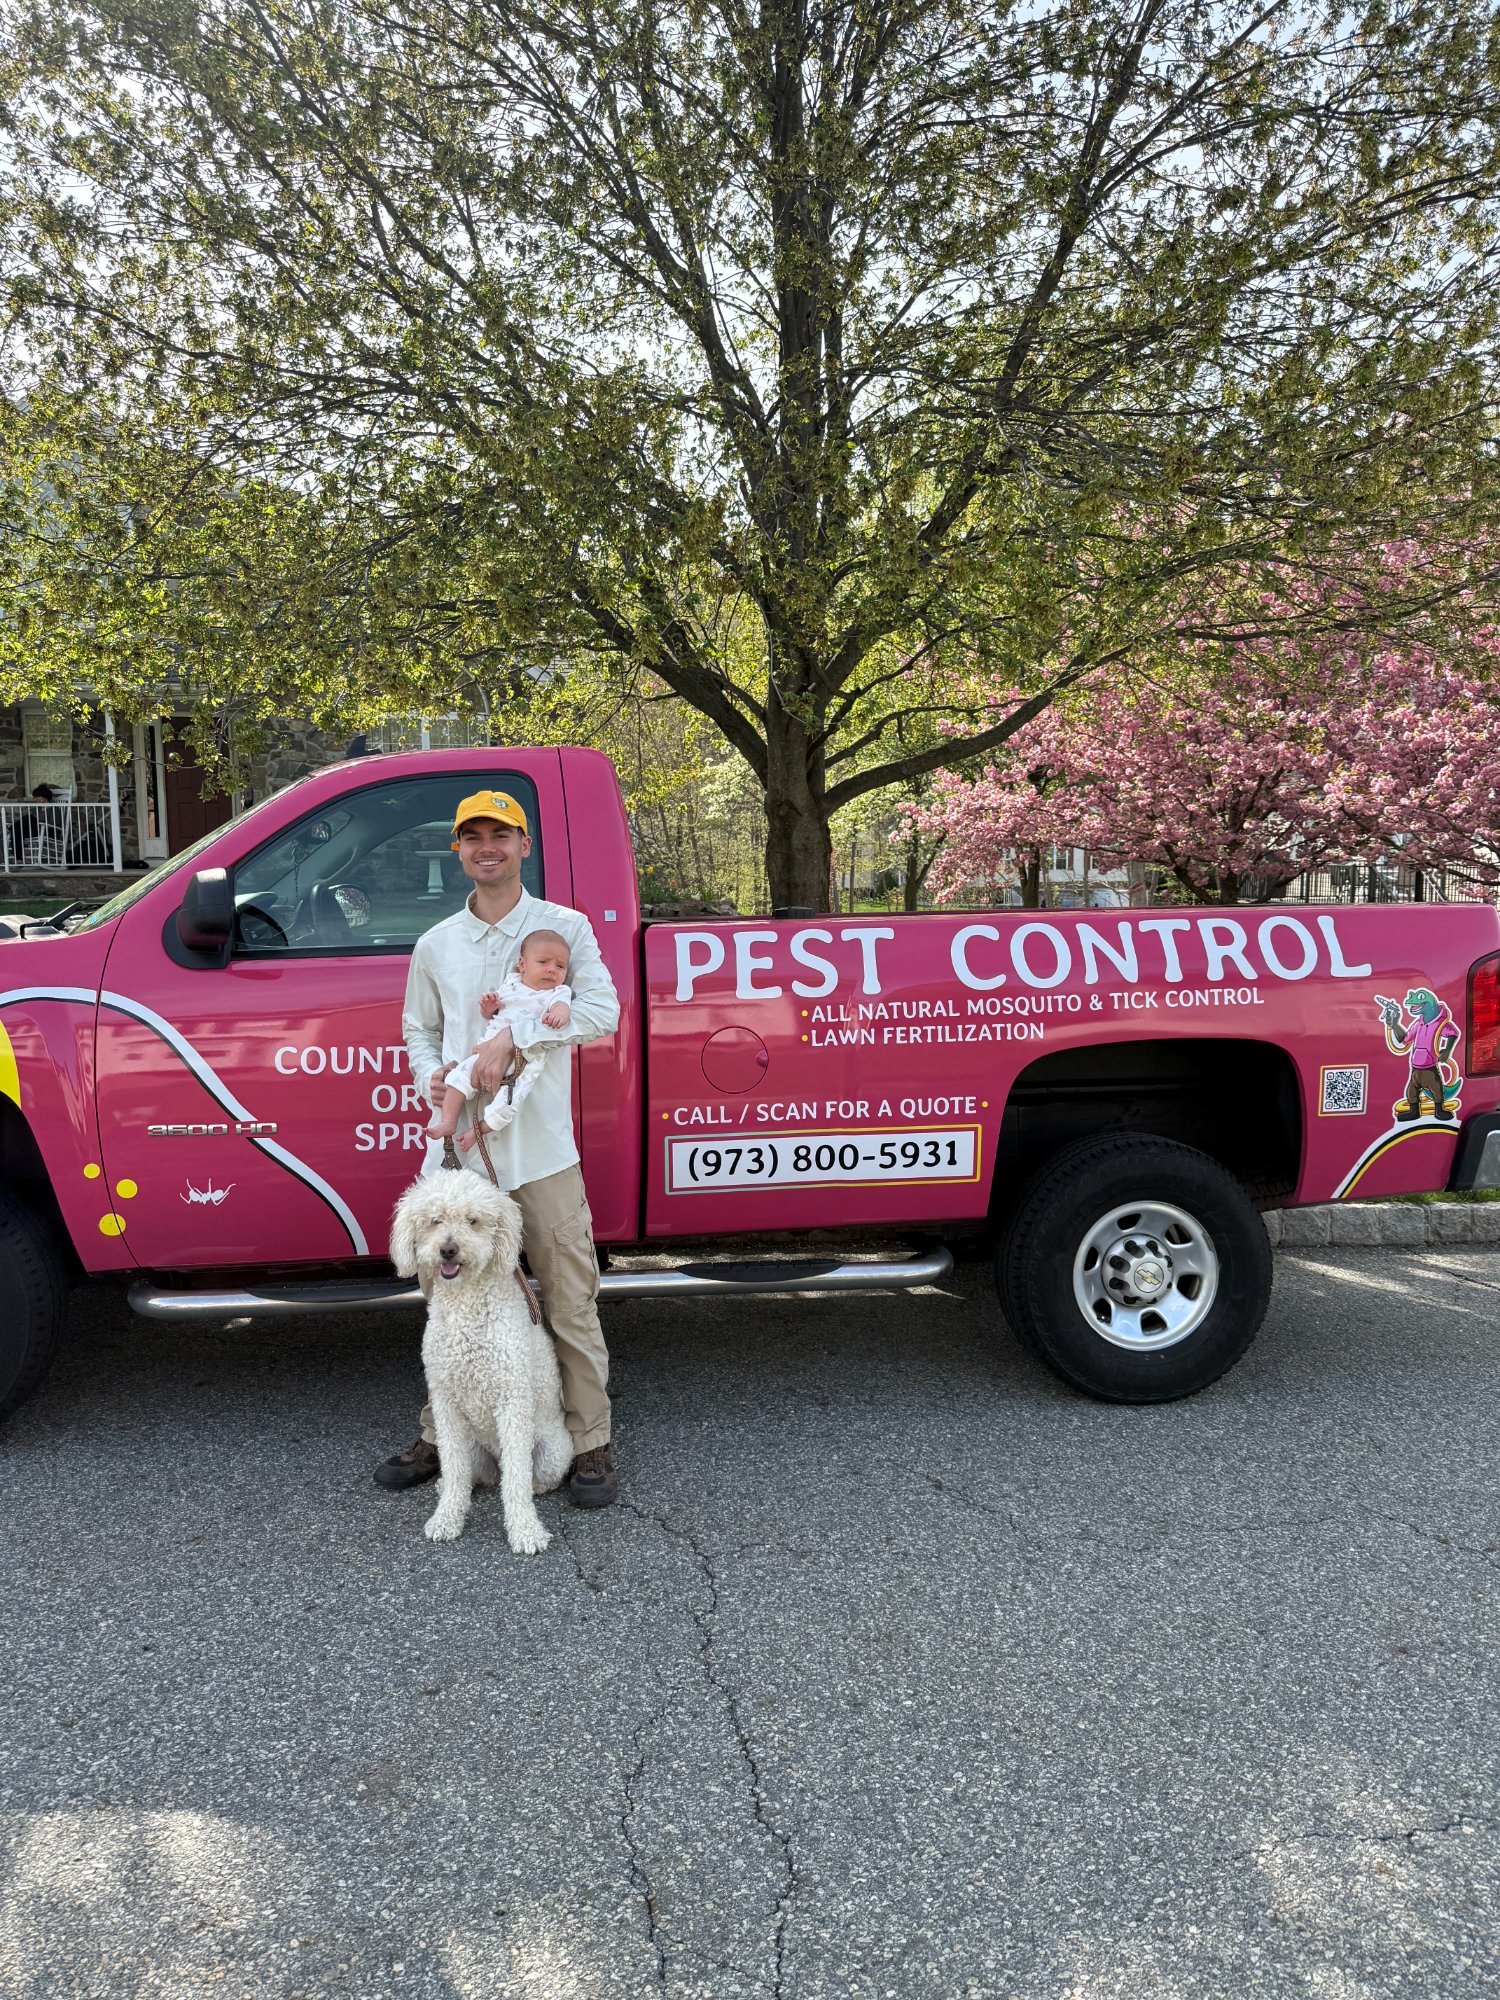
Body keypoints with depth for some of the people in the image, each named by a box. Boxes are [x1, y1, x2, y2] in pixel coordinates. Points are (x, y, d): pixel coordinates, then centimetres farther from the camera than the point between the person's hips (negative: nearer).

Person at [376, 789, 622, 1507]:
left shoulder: (565, 927, 1)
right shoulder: (436, 944, 12)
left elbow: (602, 1010, -11)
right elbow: (418, 1030, 20)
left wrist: (513, 1038, -21)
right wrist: (433, 1077, -2)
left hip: (540, 1151, -3)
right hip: (457, 1149, 4)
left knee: (570, 1302, 2)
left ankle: (590, 1444, 15)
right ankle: (439, 1437, 29)